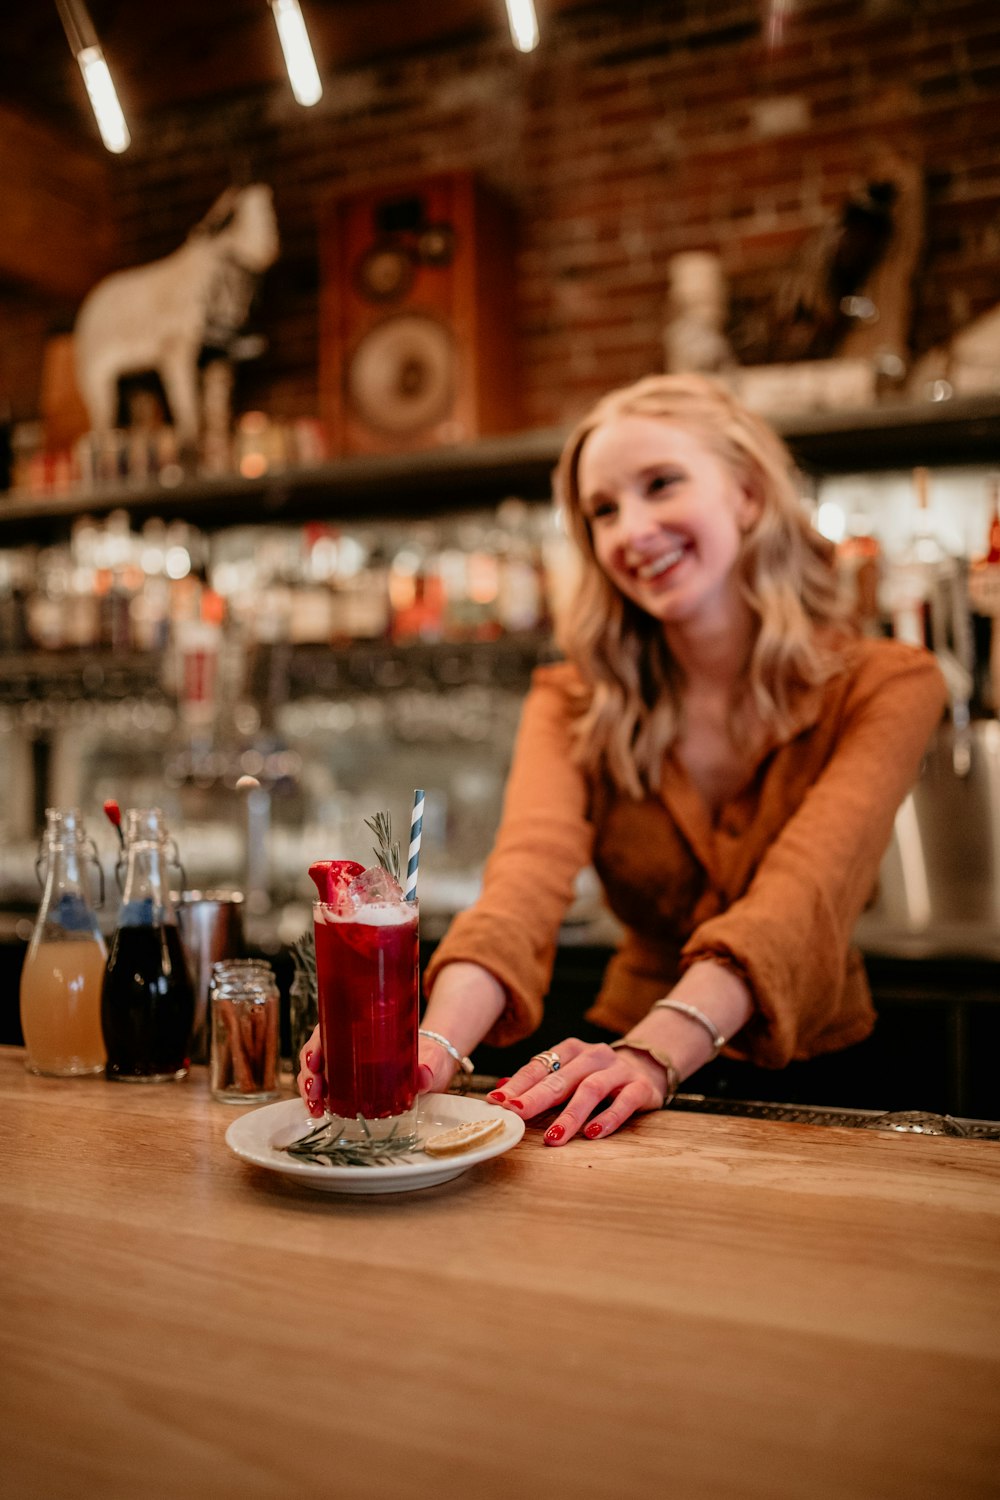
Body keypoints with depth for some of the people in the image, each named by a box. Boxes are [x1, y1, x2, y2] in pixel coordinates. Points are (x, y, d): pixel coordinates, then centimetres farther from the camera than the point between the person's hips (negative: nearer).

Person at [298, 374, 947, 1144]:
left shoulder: (886, 686, -6)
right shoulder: (575, 702, 0)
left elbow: (801, 897, -24)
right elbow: (531, 876, -20)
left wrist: (654, 1052, -41)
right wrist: (435, 1043, -39)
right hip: (626, 1062, 2)